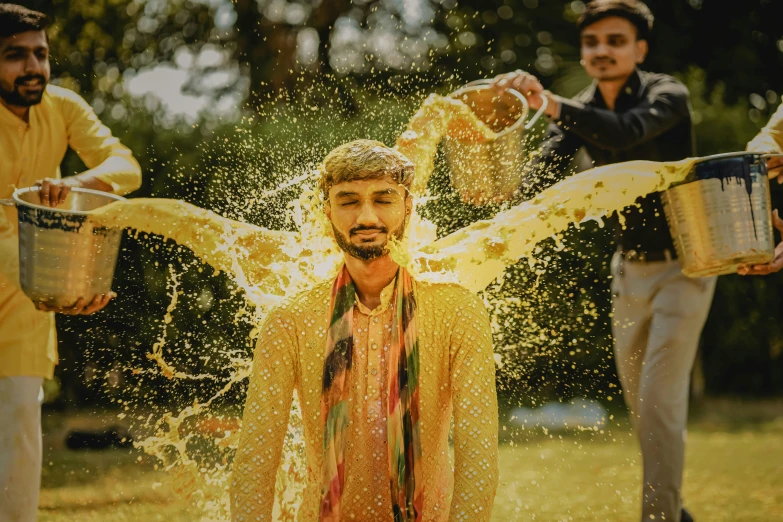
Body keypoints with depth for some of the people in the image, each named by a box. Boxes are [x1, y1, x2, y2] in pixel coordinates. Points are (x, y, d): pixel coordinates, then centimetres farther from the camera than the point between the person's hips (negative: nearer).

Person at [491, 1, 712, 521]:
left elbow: (627, 133, -42)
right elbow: (540, 179, -12)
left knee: (660, 399, -13)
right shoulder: (580, 112, -1)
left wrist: (550, 103, -56)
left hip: (681, 265, -6)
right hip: (630, 266, 7)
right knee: (638, 401, 14)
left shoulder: (668, 95, -19)